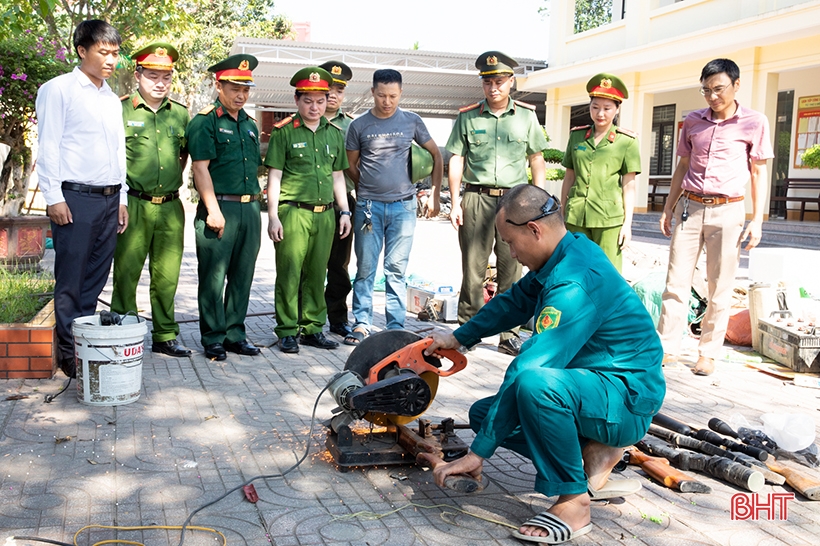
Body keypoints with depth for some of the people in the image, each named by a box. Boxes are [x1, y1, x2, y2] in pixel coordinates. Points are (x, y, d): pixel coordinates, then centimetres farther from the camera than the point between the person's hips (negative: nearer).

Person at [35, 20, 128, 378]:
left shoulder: (112, 100, 19)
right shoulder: (59, 90, -1)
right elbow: (48, 145, -6)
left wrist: (121, 198, 16)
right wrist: (54, 197, -12)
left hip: (110, 200, 6)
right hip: (75, 199, -6)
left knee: (95, 280, 8)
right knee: (70, 281, -3)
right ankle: (69, 353, 4)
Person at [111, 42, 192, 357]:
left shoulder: (180, 114, 11)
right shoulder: (121, 110, -1)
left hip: (170, 207, 4)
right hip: (133, 206, -3)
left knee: (167, 275, 8)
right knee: (127, 272, 1)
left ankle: (165, 336, 18)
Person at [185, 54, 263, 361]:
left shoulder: (249, 125, 18)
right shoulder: (204, 122, -3)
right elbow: (200, 168, -10)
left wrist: (255, 206, 16)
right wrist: (213, 210, -16)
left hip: (250, 208, 7)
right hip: (219, 207, -7)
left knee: (242, 276, 10)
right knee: (213, 277, -1)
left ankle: (235, 334, 20)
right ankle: (213, 339, 8)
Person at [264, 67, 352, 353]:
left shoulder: (335, 133, 14)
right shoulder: (284, 132, 0)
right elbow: (274, 176, -2)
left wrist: (344, 211, 15)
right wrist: (273, 216, -7)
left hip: (325, 214, 4)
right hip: (293, 212, -4)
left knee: (317, 274, 9)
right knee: (289, 274, -2)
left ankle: (312, 328, 19)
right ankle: (287, 332, 6)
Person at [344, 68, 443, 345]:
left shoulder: (412, 121, 5)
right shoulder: (359, 125, 3)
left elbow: (436, 156, 13)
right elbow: (351, 166, 13)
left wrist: (435, 195, 10)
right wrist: (368, 190, 11)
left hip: (403, 206, 0)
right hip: (369, 206, 0)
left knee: (396, 269, 3)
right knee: (365, 268, 2)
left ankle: (396, 328, 9)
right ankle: (362, 324, 11)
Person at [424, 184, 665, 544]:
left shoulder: (575, 283, -27)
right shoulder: (568, 254, 4)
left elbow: (528, 369, -29)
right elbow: (515, 302, 21)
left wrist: (479, 452, -25)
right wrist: (459, 338, 29)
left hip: (626, 400, -10)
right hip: (594, 386, 10)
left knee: (533, 383, -38)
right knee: (484, 413, 6)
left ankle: (574, 502, -18)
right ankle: (594, 453, 4)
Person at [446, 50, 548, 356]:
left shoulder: (526, 116, 9)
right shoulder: (468, 117, 7)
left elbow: (537, 161, 12)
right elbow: (456, 160, 7)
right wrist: (455, 203, 0)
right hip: (476, 198, 0)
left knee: (512, 270, 2)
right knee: (473, 268, 1)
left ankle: (509, 335, 9)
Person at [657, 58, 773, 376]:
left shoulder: (754, 123, 0)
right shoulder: (693, 122, 9)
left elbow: (758, 173, 2)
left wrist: (757, 220, -3)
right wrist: (668, 208, 13)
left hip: (727, 211, -3)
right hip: (689, 207, 3)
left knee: (719, 288, 2)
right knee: (676, 282, 0)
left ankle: (708, 353, 11)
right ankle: (667, 347, 6)